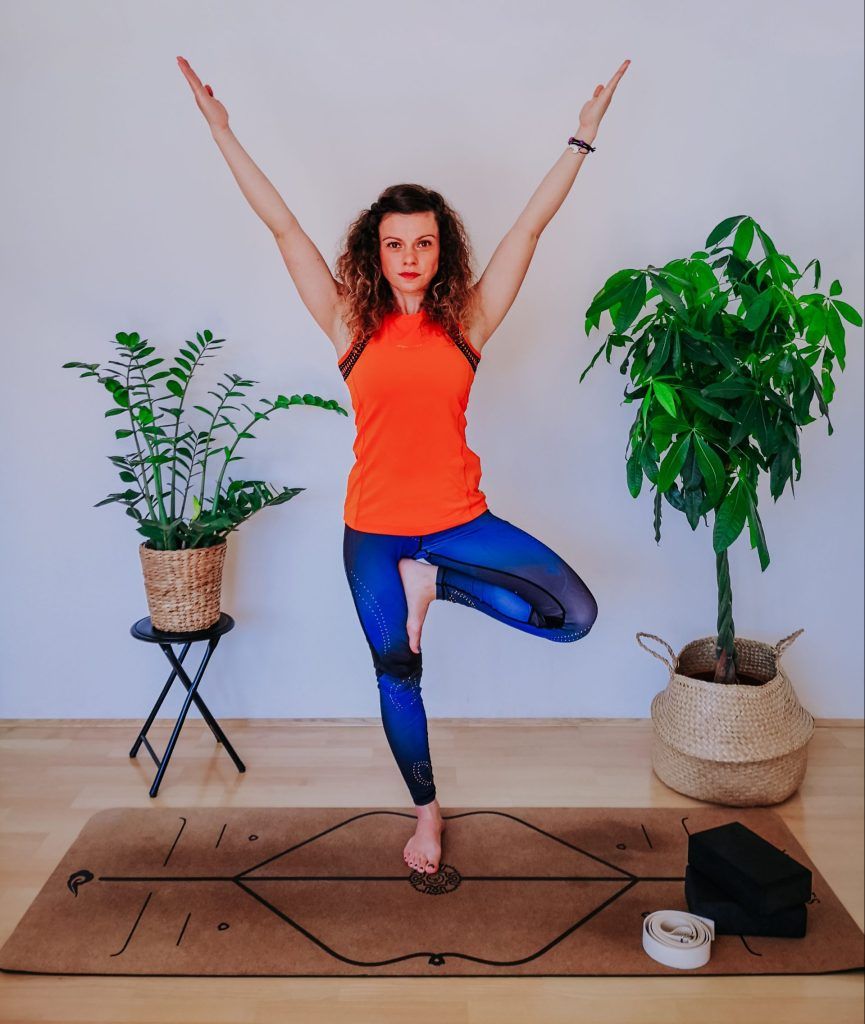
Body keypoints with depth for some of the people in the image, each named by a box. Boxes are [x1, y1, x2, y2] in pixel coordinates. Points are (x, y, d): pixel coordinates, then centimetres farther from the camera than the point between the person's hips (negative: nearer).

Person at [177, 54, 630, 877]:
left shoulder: (466, 323, -1)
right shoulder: (352, 326, -2)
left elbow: (529, 227, 0)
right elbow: (282, 226, -3)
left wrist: (583, 137, 1)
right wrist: (221, 131, -2)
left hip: (458, 519, 0)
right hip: (373, 530, 0)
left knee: (573, 615, -13)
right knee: (397, 675, 13)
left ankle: (434, 583, 6)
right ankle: (426, 813, 36)